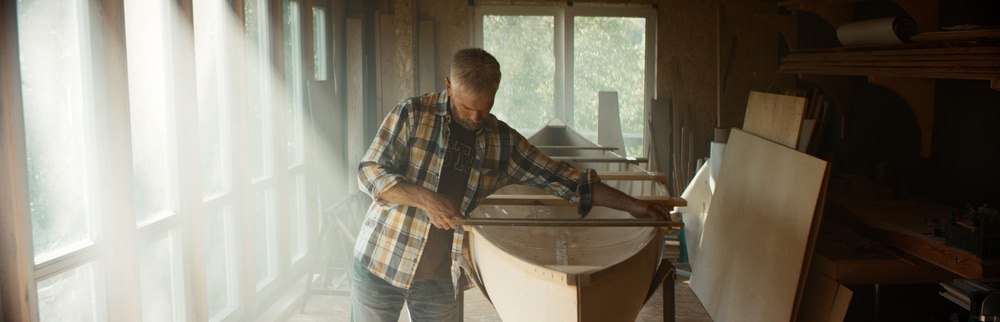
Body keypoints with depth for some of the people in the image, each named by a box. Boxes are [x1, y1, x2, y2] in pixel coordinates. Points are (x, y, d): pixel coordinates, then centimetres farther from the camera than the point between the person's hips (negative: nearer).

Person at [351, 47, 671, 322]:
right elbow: (369, 172, -12)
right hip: (381, 263, -2)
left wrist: (630, 204, -1)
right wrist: (425, 198, -27)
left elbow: (562, 178, 2)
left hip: (440, 280, 2)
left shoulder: (503, 141, 0)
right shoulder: (412, 114, -9)